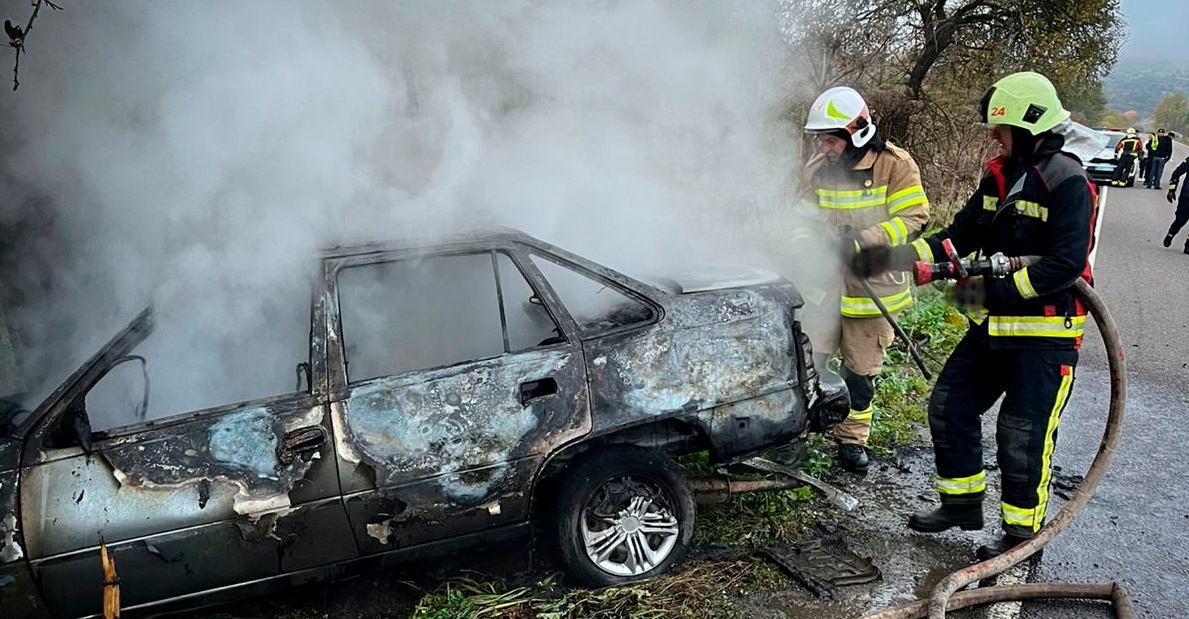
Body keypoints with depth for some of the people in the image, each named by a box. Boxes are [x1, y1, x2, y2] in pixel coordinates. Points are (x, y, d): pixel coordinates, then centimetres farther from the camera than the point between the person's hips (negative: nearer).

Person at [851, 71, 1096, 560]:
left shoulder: (1067, 183, -15)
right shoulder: (999, 177, 9)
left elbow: (1066, 264, -24)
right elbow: (960, 236, 8)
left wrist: (993, 290, -25)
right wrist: (896, 257, -4)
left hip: (1045, 334, -8)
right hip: (992, 328, 8)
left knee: (1023, 436, -3)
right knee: (949, 407, 11)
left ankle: (1023, 530, 16)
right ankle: (962, 502, 28)